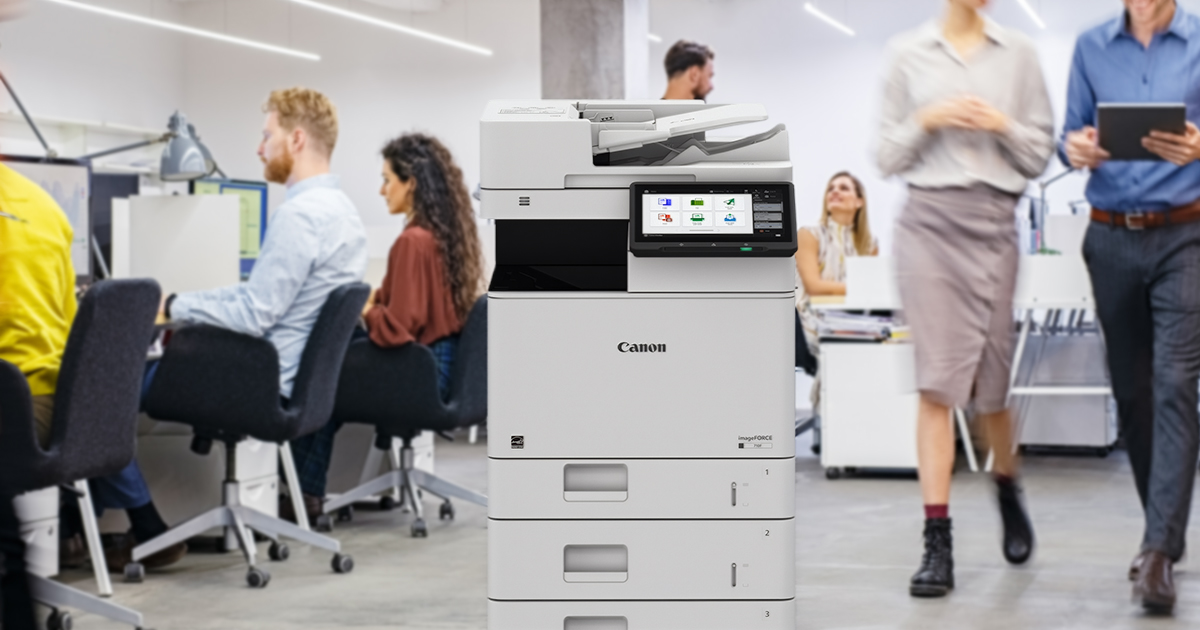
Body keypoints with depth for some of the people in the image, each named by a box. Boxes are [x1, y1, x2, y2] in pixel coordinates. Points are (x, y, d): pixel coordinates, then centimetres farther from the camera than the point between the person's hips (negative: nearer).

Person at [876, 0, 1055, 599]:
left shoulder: (1018, 54, 8)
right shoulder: (908, 53, 6)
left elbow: (1040, 153, 9)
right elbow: (888, 156, 8)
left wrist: (1004, 126, -9)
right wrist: (925, 121, -9)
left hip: (993, 224, 1)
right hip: (928, 222, -1)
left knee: (991, 381, 8)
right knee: (936, 383, -5)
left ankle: (1007, 490, 37)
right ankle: (937, 541, -5)